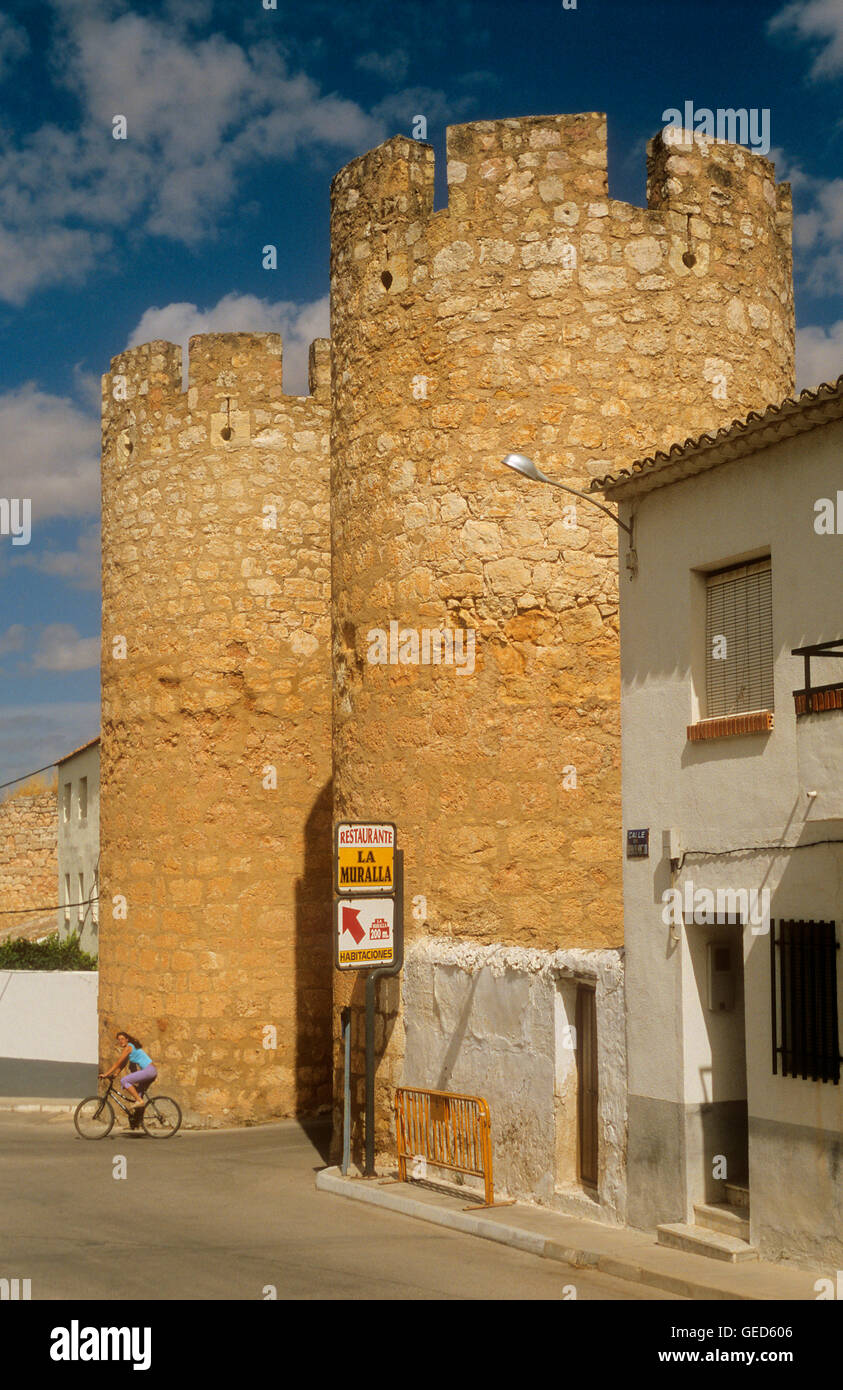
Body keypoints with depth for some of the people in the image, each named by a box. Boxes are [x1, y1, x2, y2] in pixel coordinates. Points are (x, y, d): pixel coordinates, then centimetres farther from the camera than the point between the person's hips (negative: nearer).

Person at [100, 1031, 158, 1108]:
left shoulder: (128, 1047, -9)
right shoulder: (130, 1047, 20)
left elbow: (118, 1063, -9)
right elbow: (123, 1064, 22)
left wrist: (106, 1074, -7)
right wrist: (115, 1074, 13)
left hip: (149, 1070, -10)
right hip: (152, 1071, 10)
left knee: (124, 1081, -13)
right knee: (138, 1092, 18)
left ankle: (139, 1101, -15)